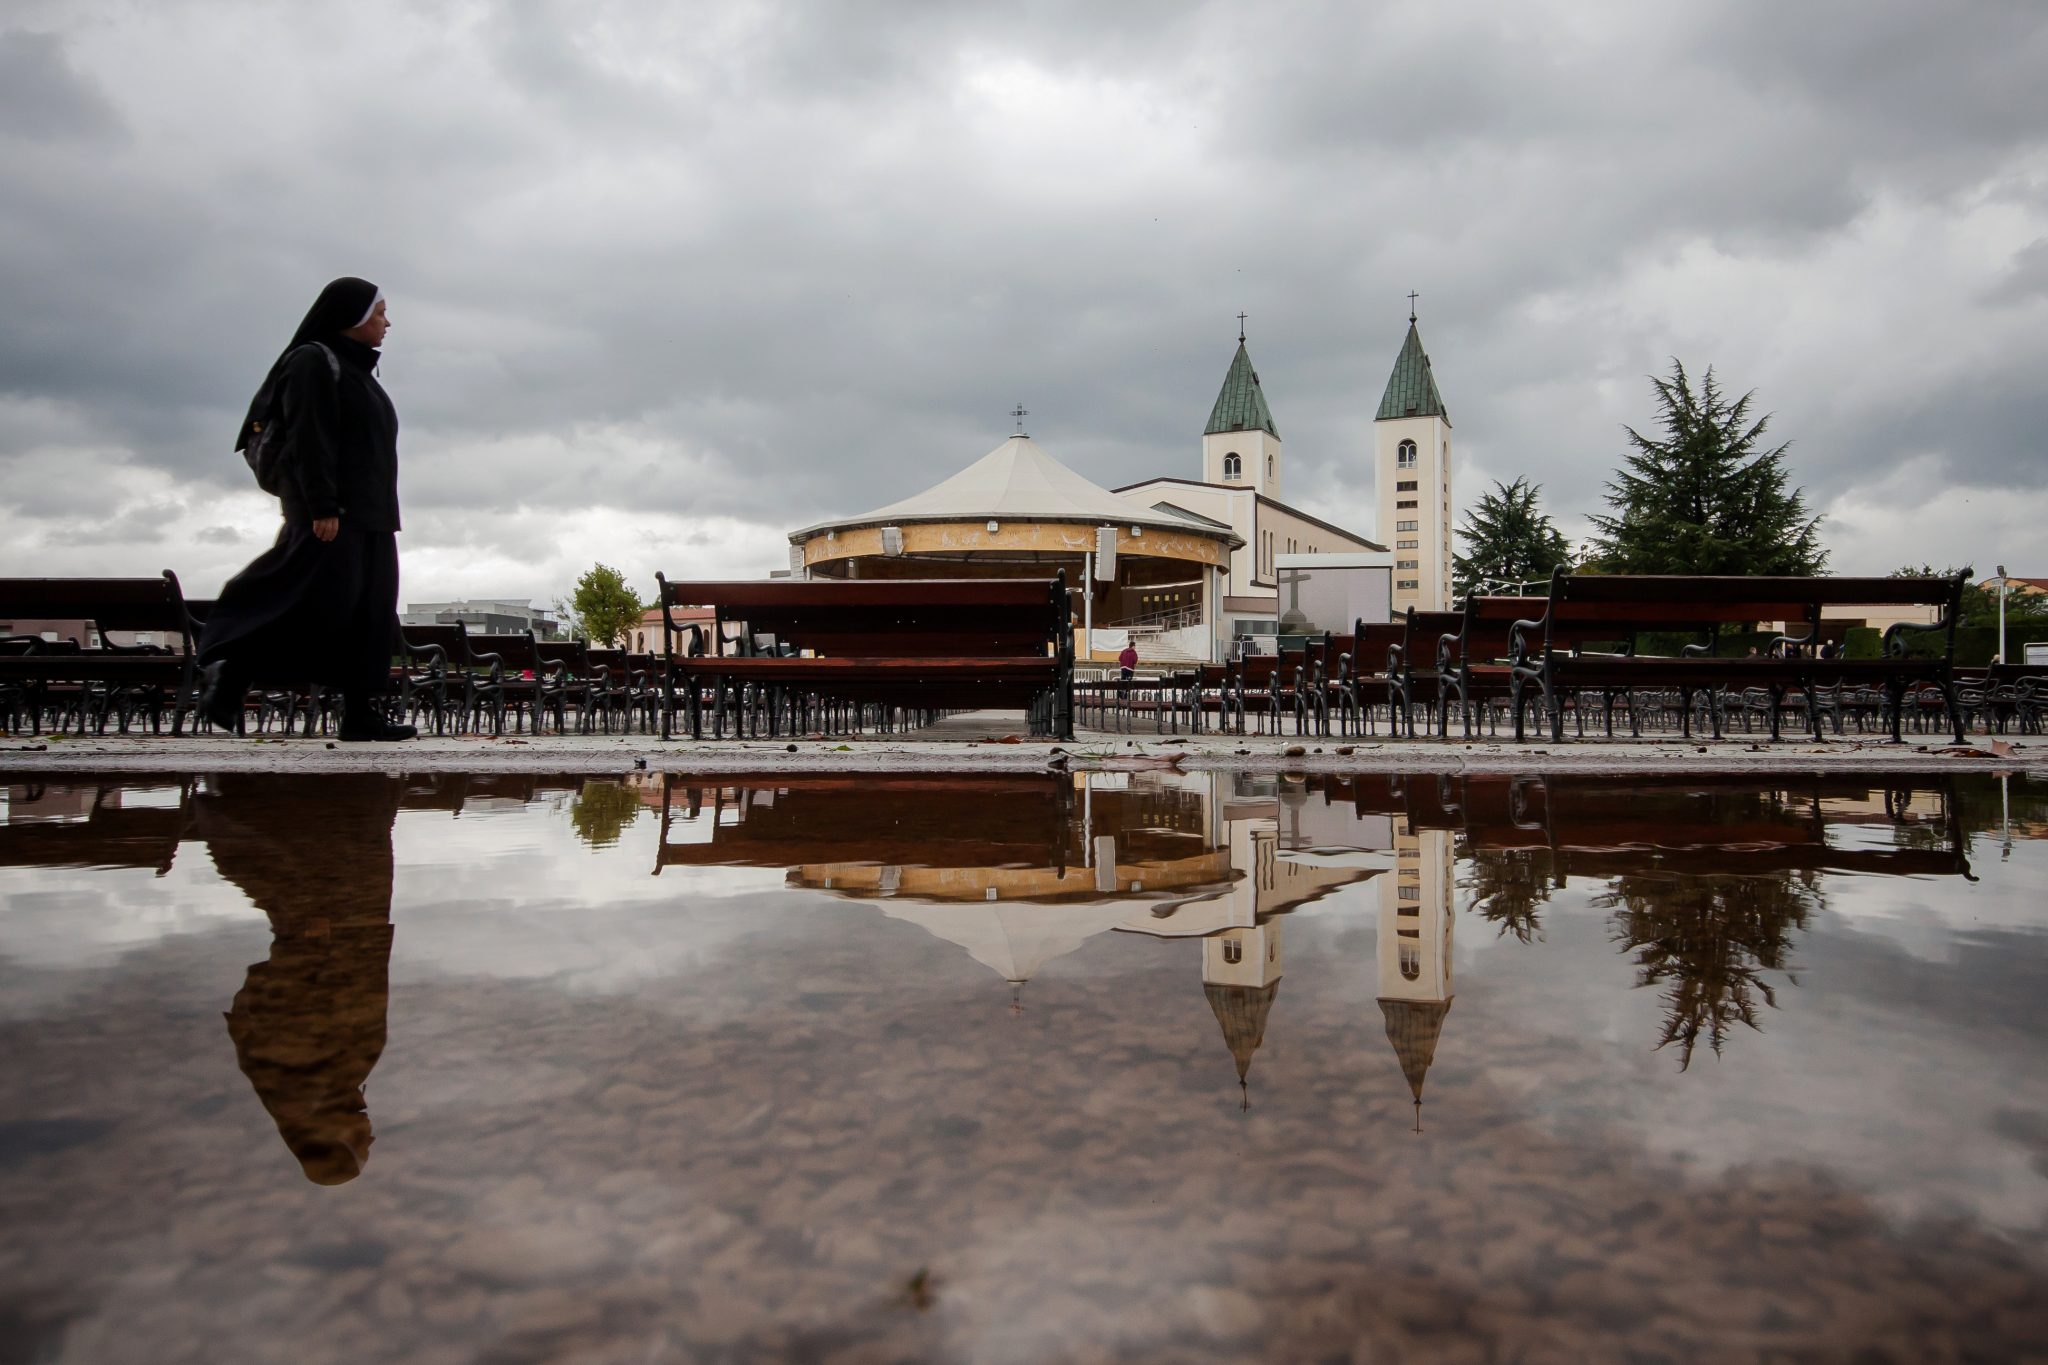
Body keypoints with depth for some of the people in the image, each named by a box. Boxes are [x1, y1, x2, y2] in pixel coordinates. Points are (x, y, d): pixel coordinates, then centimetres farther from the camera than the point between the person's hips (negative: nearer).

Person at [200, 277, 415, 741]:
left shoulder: (357, 369, 22)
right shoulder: (314, 362, -6)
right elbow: (309, 439, -15)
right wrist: (322, 507, -23)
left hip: (367, 513, 9)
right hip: (330, 512, -9)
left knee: (368, 615, 3)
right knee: (318, 601, -15)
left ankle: (359, 712, 3)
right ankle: (229, 677, -6)